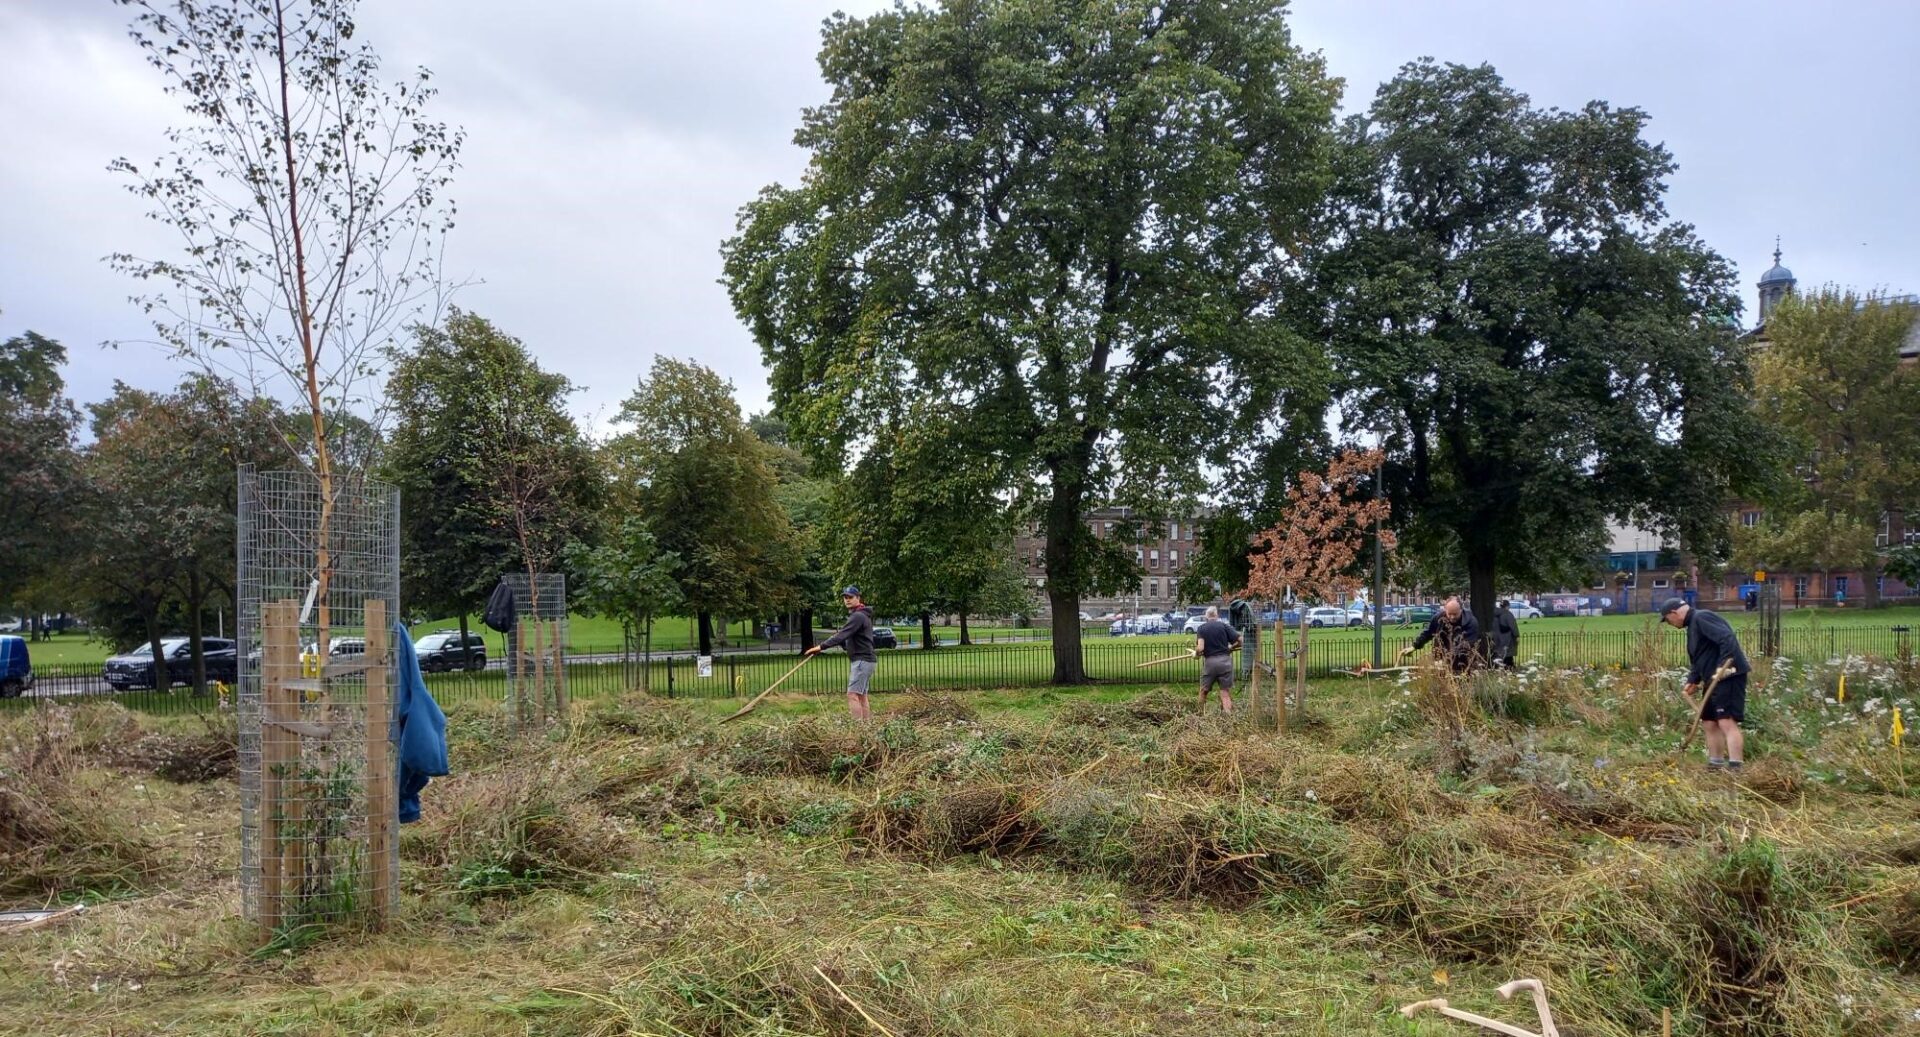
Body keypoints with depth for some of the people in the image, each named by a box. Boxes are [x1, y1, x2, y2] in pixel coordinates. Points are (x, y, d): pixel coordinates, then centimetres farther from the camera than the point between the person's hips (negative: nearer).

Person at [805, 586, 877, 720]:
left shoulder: (858, 616, -13)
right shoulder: (860, 615, 20)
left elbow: (842, 635, -24)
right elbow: (847, 636, 21)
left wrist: (821, 647, -27)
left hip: (861, 661, -10)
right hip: (862, 660, 10)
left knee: (853, 694, -15)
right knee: (861, 696, 9)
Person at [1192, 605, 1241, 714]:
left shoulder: (1202, 628, 0)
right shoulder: (1224, 626, 2)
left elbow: (1200, 648, -13)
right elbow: (1239, 641, -1)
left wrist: (1196, 653, 8)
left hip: (1209, 661, 0)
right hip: (1225, 660, 0)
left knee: (1204, 691, 19)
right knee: (1226, 693, 3)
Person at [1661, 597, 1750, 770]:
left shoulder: (1701, 618, -12)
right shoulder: (1693, 625, 21)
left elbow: (1727, 638, -25)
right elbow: (1697, 659, 26)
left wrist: (1724, 666, -32)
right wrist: (1693, 680, 14)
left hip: (1728, 676, -11)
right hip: (1713, 679, 11)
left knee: (1727, 722, -17)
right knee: (1709, 722, 13)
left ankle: (1735, 768, -22)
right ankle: (1716, 765, 20)